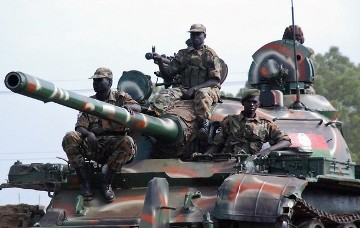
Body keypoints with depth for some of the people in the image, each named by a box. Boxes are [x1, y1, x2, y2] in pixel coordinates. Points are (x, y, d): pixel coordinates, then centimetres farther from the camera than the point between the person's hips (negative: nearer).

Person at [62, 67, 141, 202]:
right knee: (70, 138, -26)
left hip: (113, 143, -1)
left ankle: (106, 183, -23)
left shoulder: (120, 97, 13)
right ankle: (84, 183, -24)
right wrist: (88, 134, -21)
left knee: (127, 142, -35)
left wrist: (128, 107, -30)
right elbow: (79, 127, 4)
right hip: (93, 144, 1)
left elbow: (137, 107, -5)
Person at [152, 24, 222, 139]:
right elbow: (167, 75, 15)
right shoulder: (182, 54, 17)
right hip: (184, 89, 4)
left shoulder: (210, 55, 4)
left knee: (202, 94, -40)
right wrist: (160, 62, -5)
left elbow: (215, 81, -6)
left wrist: (194, 89, -18)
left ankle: (204, 124, -52)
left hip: (207, 88, -4)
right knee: (166, 94, -23)